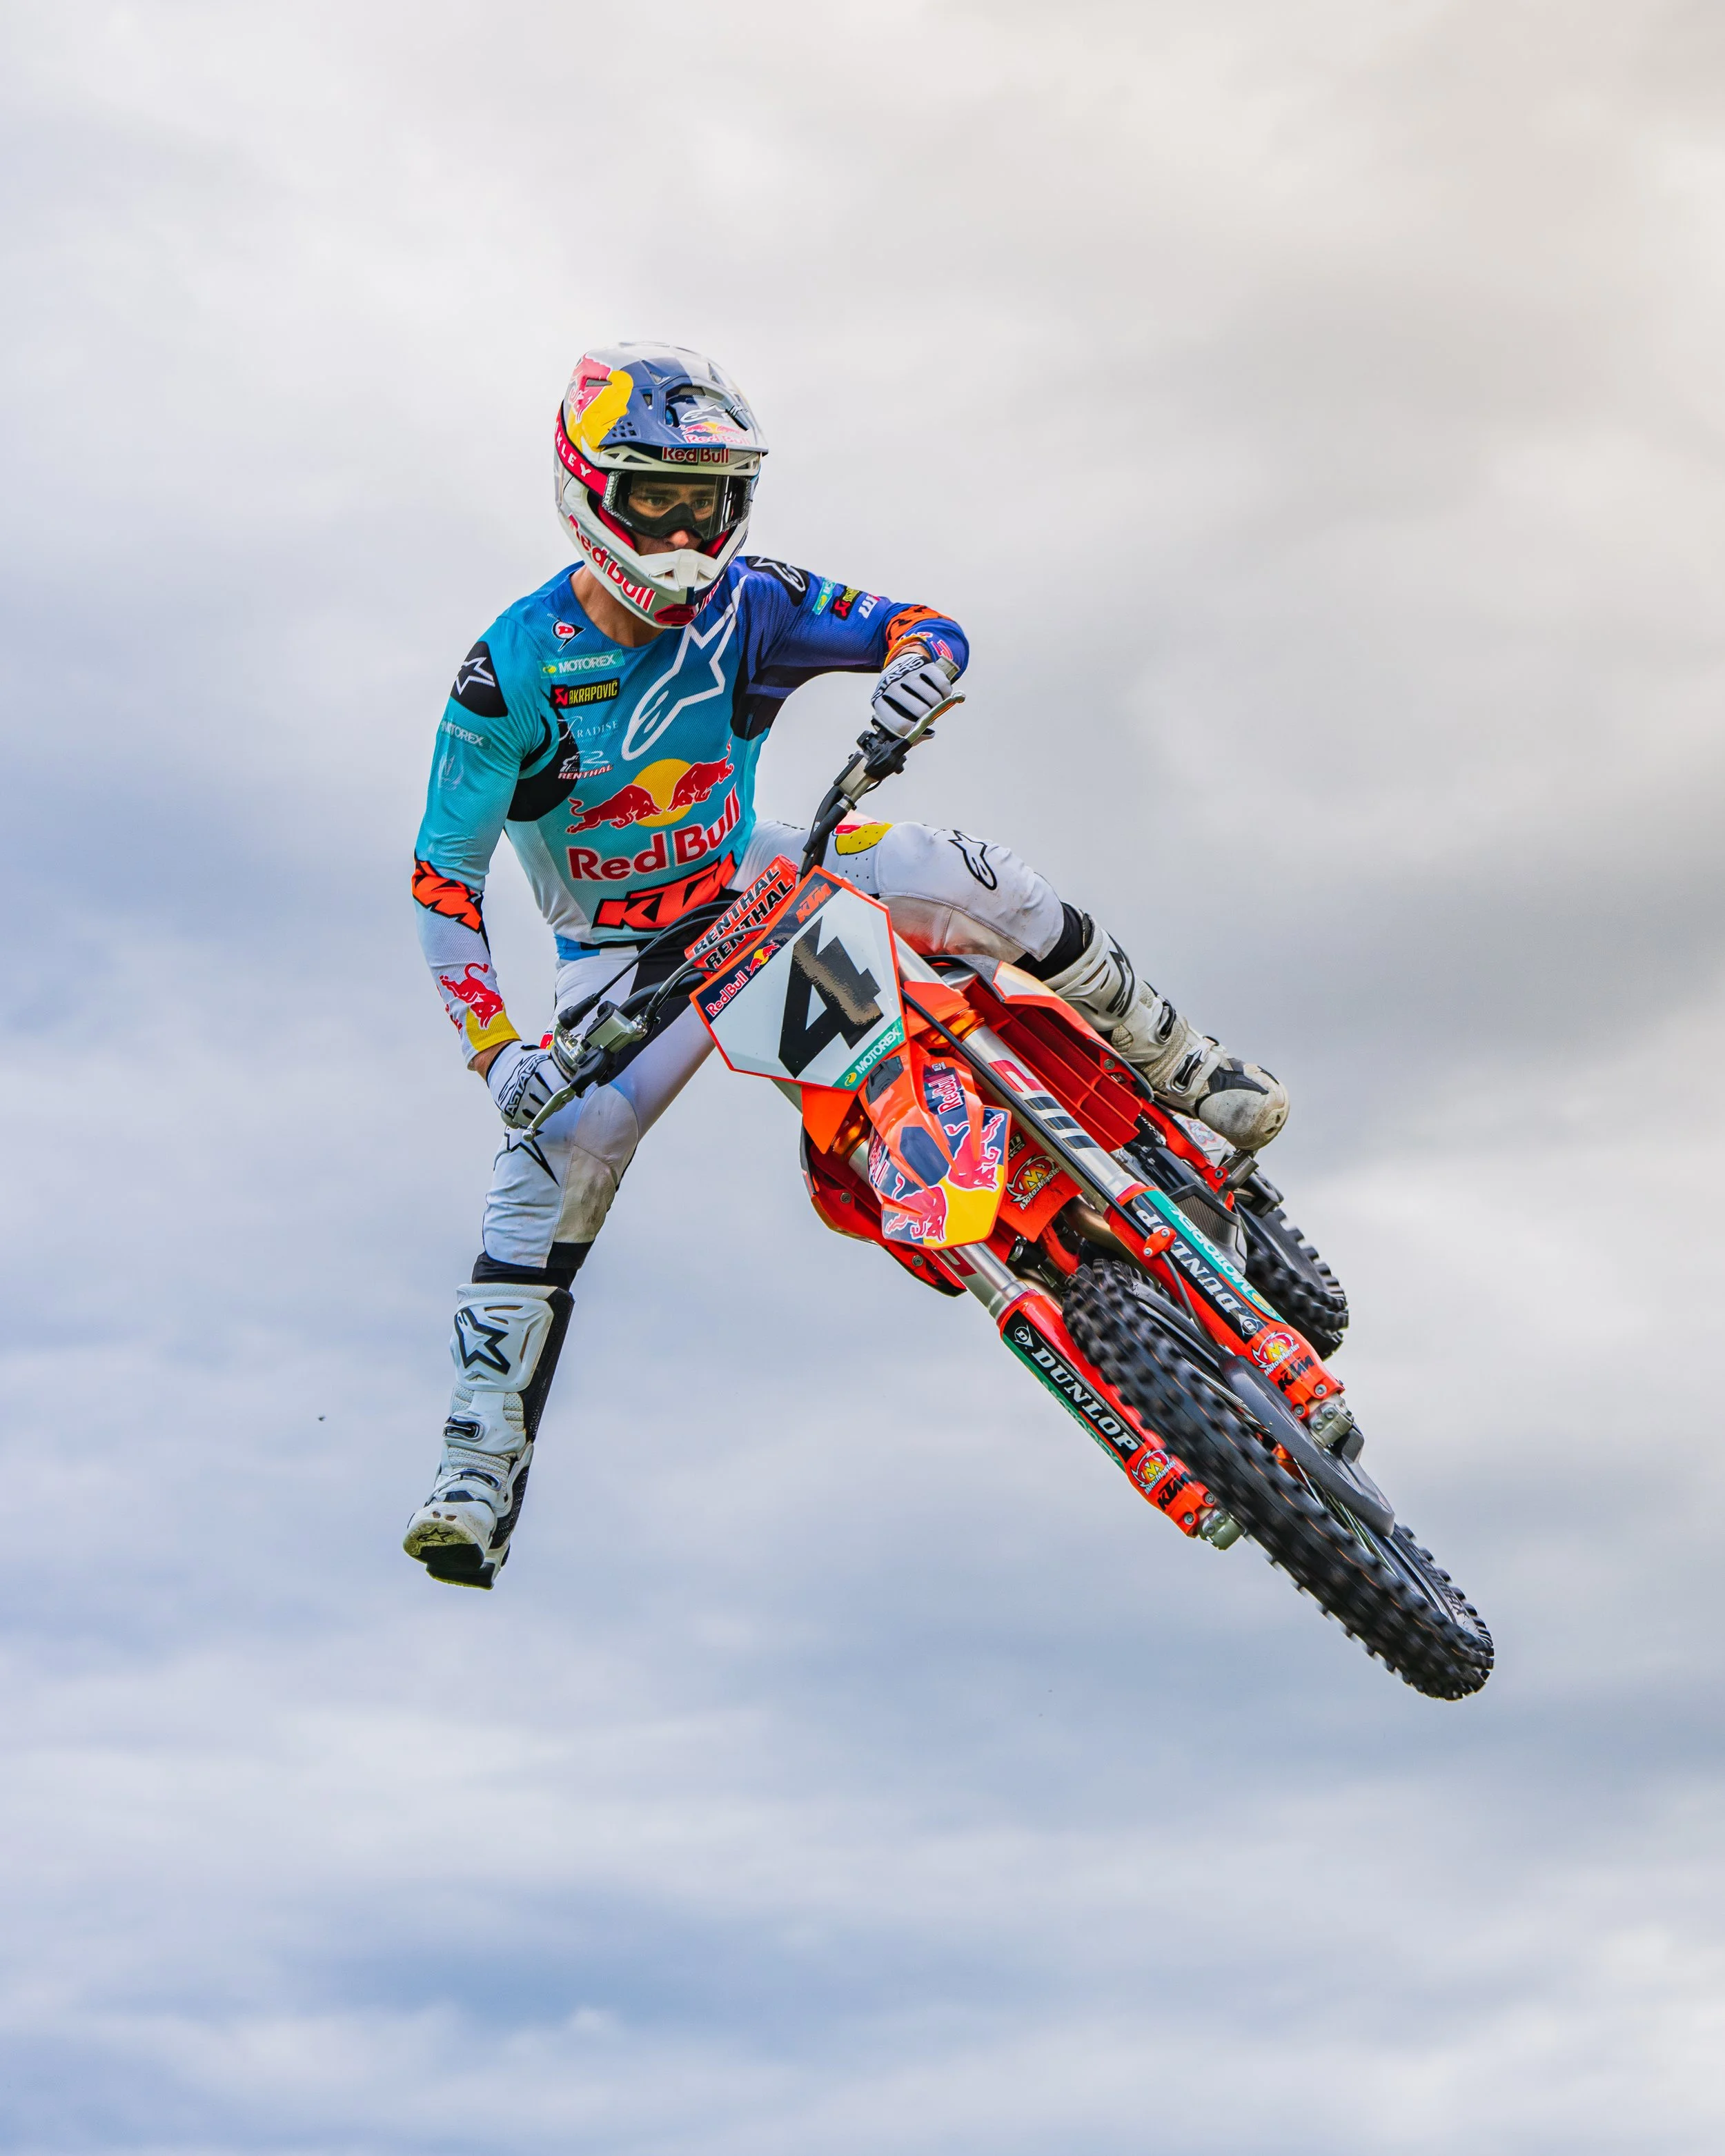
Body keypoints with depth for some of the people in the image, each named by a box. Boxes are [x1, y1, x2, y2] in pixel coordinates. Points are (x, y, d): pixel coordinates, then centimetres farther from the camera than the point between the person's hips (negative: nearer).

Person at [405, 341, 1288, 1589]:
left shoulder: (747, 602, -14)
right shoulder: (514, 669, -22)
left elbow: (926, 627, -10)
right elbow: (443, 877, -19)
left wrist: (916, 672, -37)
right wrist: (492, 1046, -31)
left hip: (751, 877, 2)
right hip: (624, 949, -2)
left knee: (967, 880, -22)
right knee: (554, 1157, -24)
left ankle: (1180, 1064, 0)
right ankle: (480, 1484, -22)